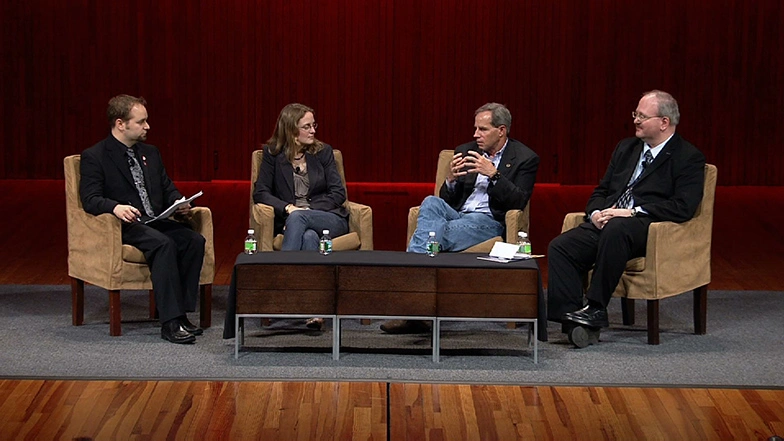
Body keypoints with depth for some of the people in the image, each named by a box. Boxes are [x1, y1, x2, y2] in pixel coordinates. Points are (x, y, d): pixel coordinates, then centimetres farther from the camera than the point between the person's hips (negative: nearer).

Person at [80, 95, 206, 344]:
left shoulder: (150, 153, 20)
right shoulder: (94, 157, -1)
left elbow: (168, 190, 23)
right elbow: (90, 199, -11)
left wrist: (180, 205, -1)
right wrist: (115, 207, -32)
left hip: (158, 222, 6)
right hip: (125, 227, -6)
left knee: (195, 240, -23)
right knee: (164, 244, -35)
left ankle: (181, 312, -20)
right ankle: (170, 322, -37)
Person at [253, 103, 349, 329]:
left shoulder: (323, 152, 10)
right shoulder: (273, 154, 8)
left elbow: (338, 193, 3)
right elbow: (260, 192, 1)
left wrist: (304, 210, -10)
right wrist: (288, 207, -16)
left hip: (330, 219, 0)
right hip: (290, 222, 0)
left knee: (298, 219, -35)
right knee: (309, 237, -37)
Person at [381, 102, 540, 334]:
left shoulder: (525, 158, 5)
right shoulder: (465, 151, 19)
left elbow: (518, 202, -7)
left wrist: (493, 174, -18)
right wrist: (451, 179, -4)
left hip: (489, 222, -5)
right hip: (455, 215, 5)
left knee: (436, 234, -32)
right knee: (431, 203, -30)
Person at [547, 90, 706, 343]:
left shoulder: (689, 158, 1)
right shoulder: (626, 148, 23)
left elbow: (683, 208, -12)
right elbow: (601, 191, 25)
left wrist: (633, 212, -18)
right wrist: (596, 213, 0)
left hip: (649, 229, -7)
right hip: (606, 223, 7)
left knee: (616, 228, -40)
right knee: (560, 247, -19)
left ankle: (596, 309, -33)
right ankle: (571, 319, -28)